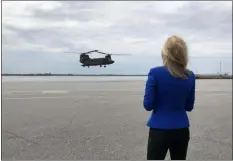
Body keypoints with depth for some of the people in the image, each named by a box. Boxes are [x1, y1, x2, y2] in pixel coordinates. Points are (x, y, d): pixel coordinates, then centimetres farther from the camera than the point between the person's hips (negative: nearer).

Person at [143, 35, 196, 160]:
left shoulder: (155, 73, -13)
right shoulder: (190, 76, 0)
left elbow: (148, 105, -11)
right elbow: (189, 107, 8)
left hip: (159, 130, -4)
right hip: (181, 130, 4)